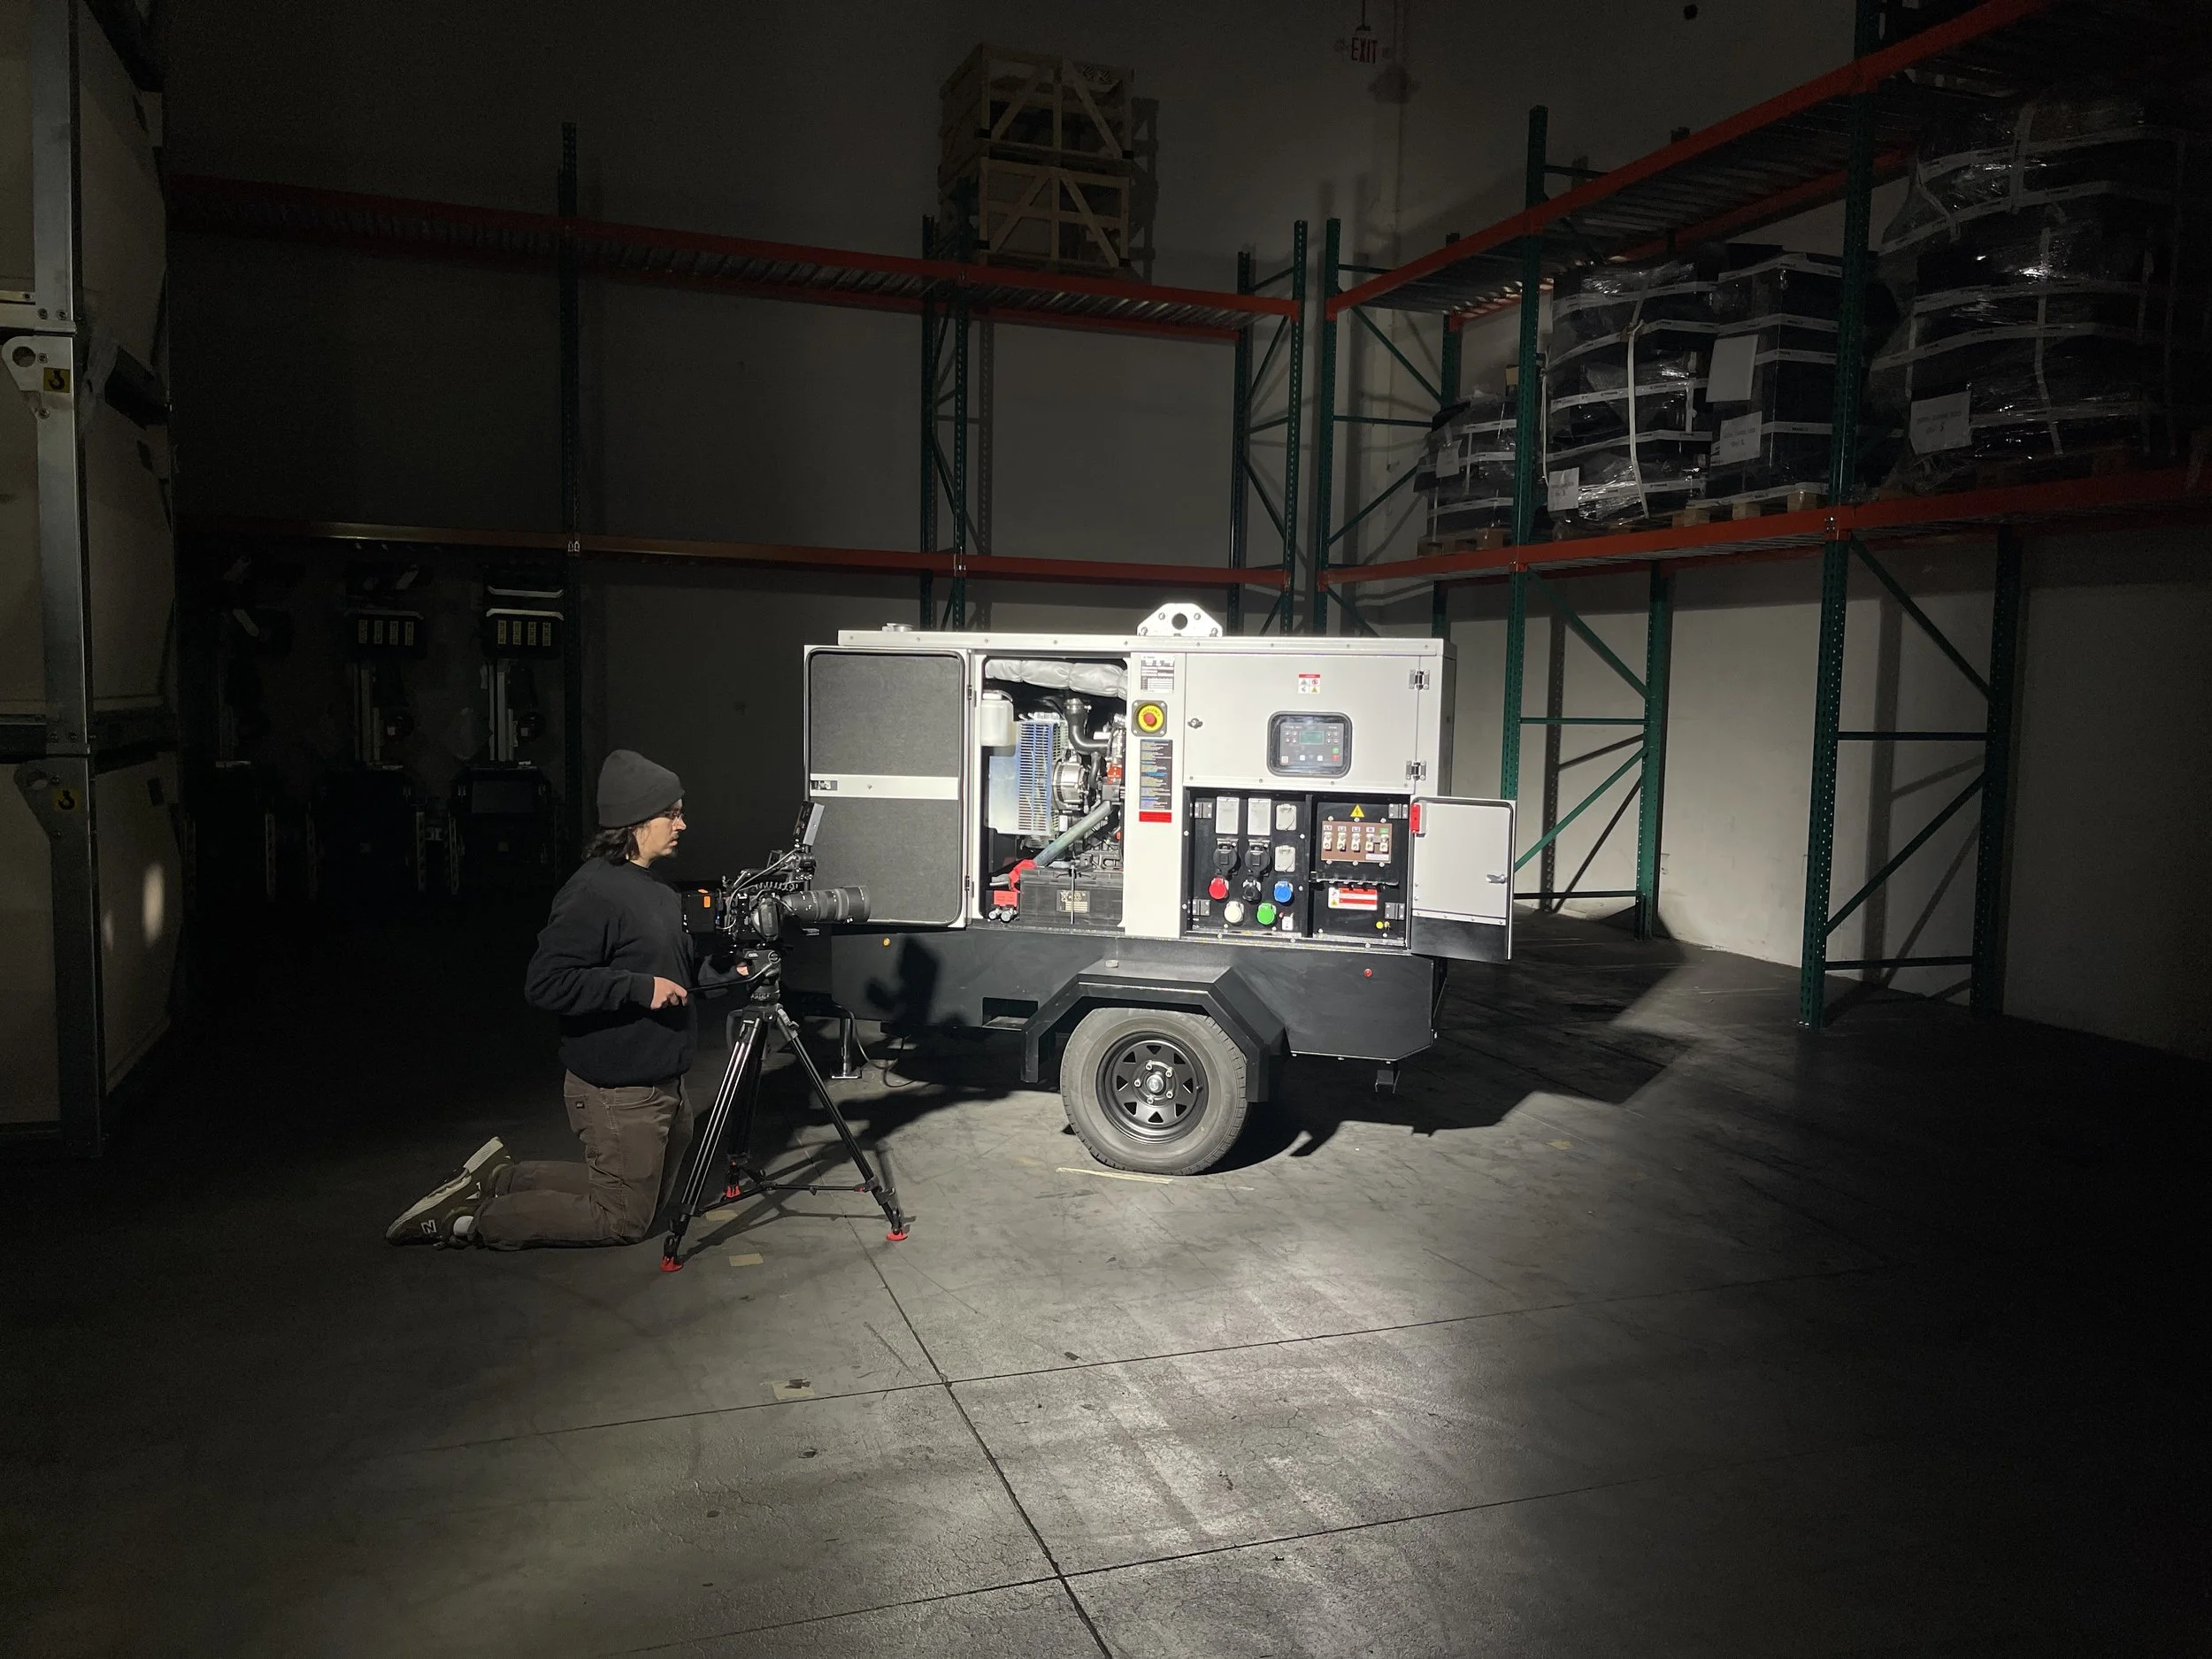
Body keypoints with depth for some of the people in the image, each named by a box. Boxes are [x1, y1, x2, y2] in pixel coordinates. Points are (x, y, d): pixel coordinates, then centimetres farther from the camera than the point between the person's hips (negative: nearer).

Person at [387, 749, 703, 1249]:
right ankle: (468, 1219, 9)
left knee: (648, 1198, 21)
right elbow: (546, 983, -27)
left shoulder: (655, 888, 9)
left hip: (662, 1083, 9)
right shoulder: (594, 893, -21)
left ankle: (500, 1177, 25)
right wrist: (640, 988, -27)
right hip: (618, 1092, -9)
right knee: (623, 1219, 2)